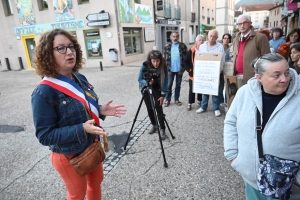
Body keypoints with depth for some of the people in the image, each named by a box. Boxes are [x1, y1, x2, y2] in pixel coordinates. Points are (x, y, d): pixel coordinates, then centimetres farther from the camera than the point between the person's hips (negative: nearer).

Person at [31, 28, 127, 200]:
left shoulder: (80, 79, -4)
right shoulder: (44, 93, -25)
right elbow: (45, 135, -23)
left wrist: (100, 110, -11)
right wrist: (81, 129, -34)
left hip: (92, 146, 6)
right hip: (70, 156, -6)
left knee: (96, 181, 27)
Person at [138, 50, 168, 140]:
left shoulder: (163, 66, -23)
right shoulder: (145, 65, -25)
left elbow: (165, 81, -16)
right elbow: (140, 79, -17)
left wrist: (163, 94, -20)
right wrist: (147, 82, -36)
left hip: (157, 88, -1)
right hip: (146, 88, 1)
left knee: (158, 107, -9)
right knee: (149, 108, 3)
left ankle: (162, 129, 1)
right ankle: (154, 125, 24)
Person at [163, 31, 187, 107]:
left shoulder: (183, 46, -2)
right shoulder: (167, 46, 0)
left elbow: (186, 58, -2)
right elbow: (165, 58, 0)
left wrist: (183, 69, -9)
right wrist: (167, 69, -7)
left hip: (179, 69, 0)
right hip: (171, 70, 0)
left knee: (178, 85, 10)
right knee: (169, 85, 6)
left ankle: (176, 99, 23)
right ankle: (167, 100, 18)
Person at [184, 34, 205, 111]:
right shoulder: (191, 51, -5)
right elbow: (186, 62, -4)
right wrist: (189, 70, -13)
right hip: (193, 74, -1)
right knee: (191, 89, 7)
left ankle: (199, 101, 34)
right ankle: (190, 103, 19)